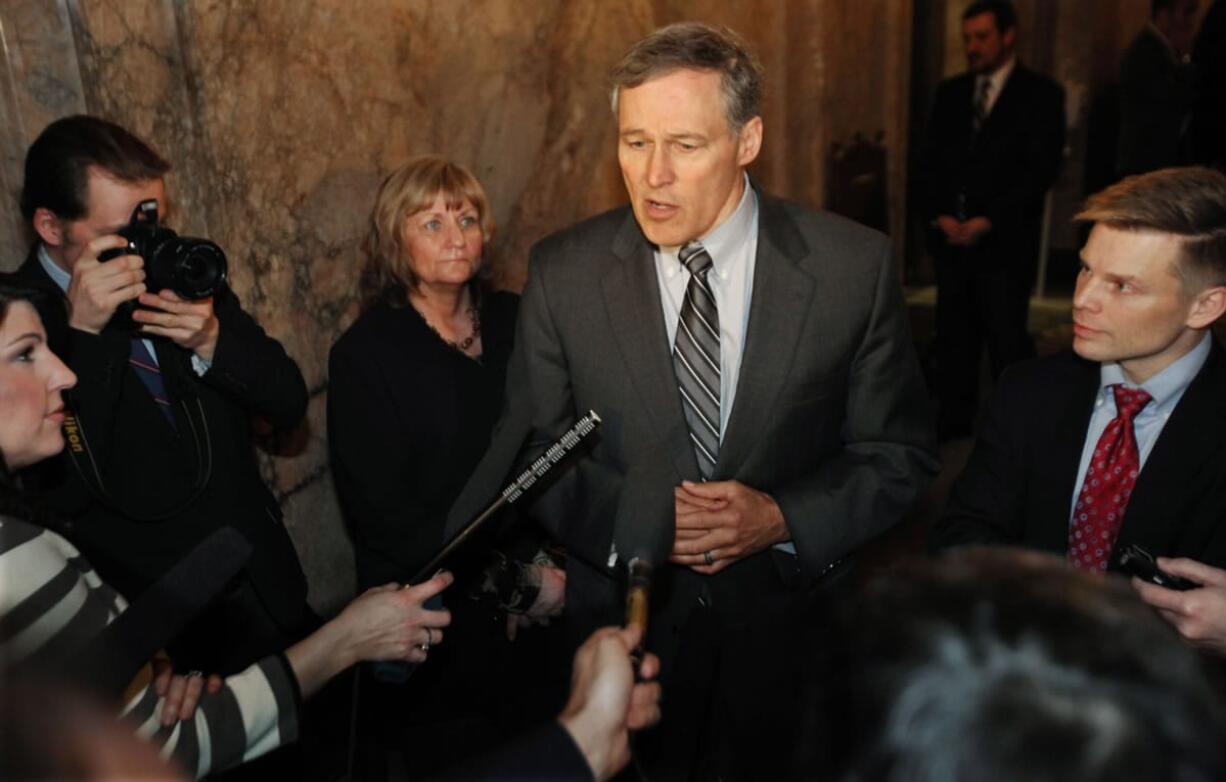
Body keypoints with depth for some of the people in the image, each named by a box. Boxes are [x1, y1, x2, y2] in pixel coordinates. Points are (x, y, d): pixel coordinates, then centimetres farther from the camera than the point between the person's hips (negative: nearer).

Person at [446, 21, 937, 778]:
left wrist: (783, 518, -20)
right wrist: (633, 519, -19)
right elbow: (532, 450, -2)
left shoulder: (854, 266, -11)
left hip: (792, 631, 1)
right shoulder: (562, 273, -9)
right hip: (623, 625, 0)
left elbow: (898, 455, -4)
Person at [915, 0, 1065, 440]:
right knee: (954, 341, 7)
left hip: (1005, 242, -4)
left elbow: (1041, 170, -6)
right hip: (950, 238, 4)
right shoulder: (950, 93, 15)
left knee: (1007, 343, -3)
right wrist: (938, 216, -4)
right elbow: (926, 162, 12)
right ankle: (952, 429, 14)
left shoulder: (1041, 94, 2)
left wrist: (988, 221, -14)